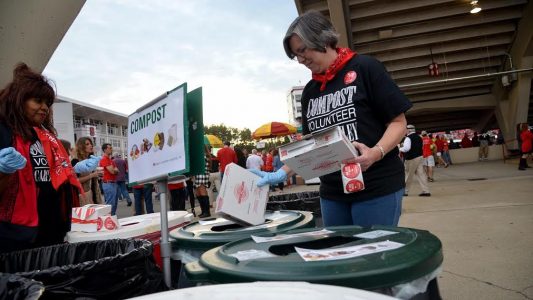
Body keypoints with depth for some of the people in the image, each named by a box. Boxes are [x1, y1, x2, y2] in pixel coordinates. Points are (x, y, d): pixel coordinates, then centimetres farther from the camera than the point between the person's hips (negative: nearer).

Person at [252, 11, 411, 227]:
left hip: (377, 187, -5)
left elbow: (398, 122, -5)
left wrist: (376, 153, -23)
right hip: (331, 193, 5)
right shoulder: (309, 91, 12)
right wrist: (282, 174, 2)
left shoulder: (365, 68, -4)